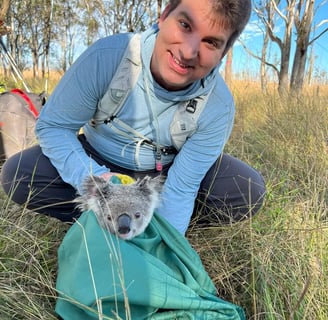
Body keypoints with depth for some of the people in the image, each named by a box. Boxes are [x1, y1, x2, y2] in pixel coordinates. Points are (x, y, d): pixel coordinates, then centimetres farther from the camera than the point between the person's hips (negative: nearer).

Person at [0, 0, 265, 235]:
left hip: (166, 171, 1)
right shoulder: (106, 56, -29)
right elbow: (52, 126, -19)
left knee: (249, 192, -19)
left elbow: (181, 187, -22)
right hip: (99, 161, 0)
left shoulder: (219, 106, -26)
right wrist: (92, 178, -34)